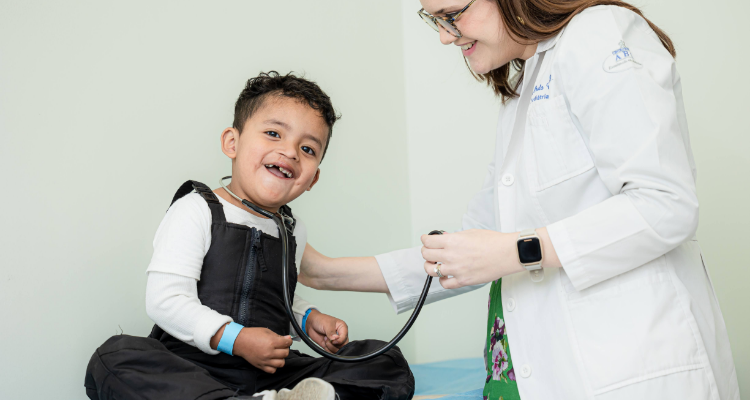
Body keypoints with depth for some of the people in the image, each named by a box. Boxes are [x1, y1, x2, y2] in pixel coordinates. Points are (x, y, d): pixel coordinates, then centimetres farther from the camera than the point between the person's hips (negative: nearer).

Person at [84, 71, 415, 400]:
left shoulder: (293, 230, 15)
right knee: (114, 358, -34)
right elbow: (164, 299, -14)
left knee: (388, 361, -9)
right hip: (190, 369, -4)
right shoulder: (196, 211, -5)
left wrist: (308, 319, 11)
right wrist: (234, 339, -20)